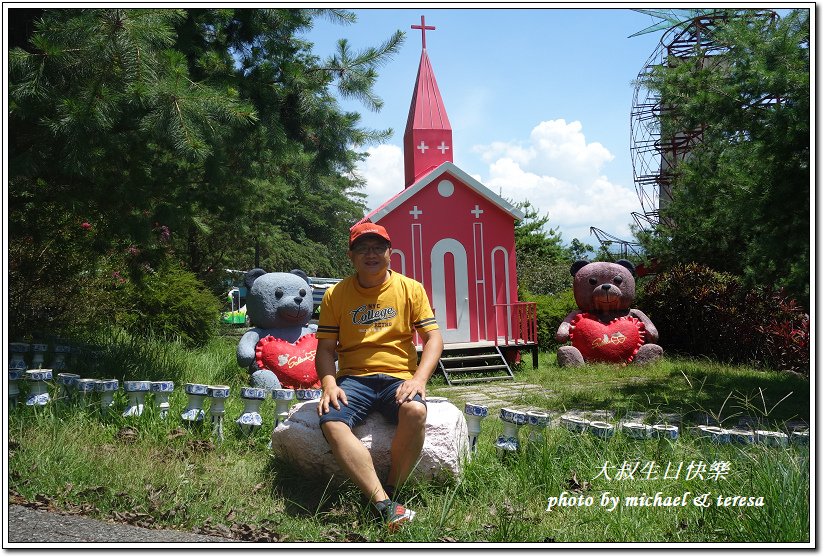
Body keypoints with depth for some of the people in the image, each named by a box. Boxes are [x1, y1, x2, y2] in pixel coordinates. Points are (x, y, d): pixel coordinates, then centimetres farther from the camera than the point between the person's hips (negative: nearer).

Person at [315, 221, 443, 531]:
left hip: (398, 377, -1)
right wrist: (329, 384, -12)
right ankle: (385, 505, -30)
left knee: (415, 411, -35)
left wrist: (419, 378, -15)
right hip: (353, 378, 1)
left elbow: (433, 337, 2)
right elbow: (325, 348, 7)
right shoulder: (336, 295, 7)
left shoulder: (411, 289, 5)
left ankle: (391, 490, -15)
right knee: (331, 422, -31)